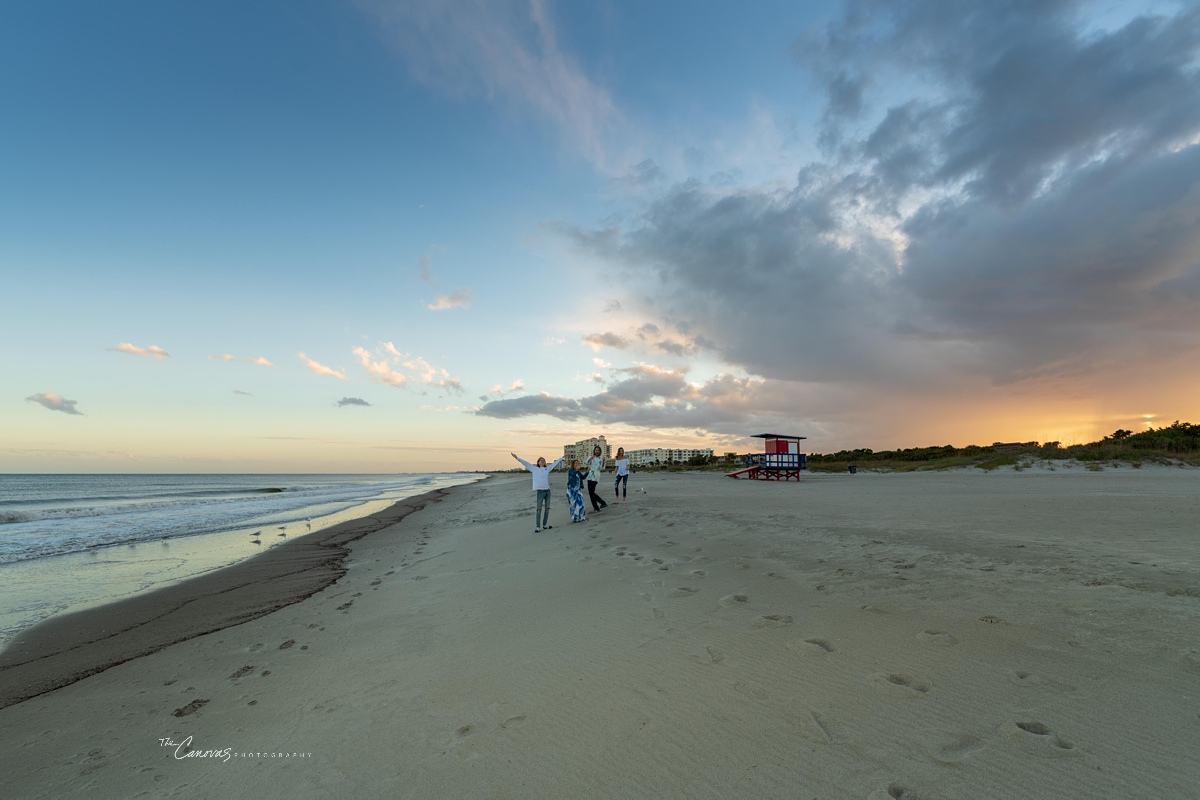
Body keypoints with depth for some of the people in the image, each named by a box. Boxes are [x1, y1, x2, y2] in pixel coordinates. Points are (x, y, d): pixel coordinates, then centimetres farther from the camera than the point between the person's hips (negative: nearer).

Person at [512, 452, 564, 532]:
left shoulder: (548, 468, 11)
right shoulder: (534, 469, 4)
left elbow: (556, 462, 19)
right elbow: (525, 463, 0)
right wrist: (517, 457, -6)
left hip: (547, 491, 4)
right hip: (540, 492, -4)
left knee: (547, 508, 9)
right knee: (539, 509, -4)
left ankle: (545, 525, 20)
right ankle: (537, 527, -2)